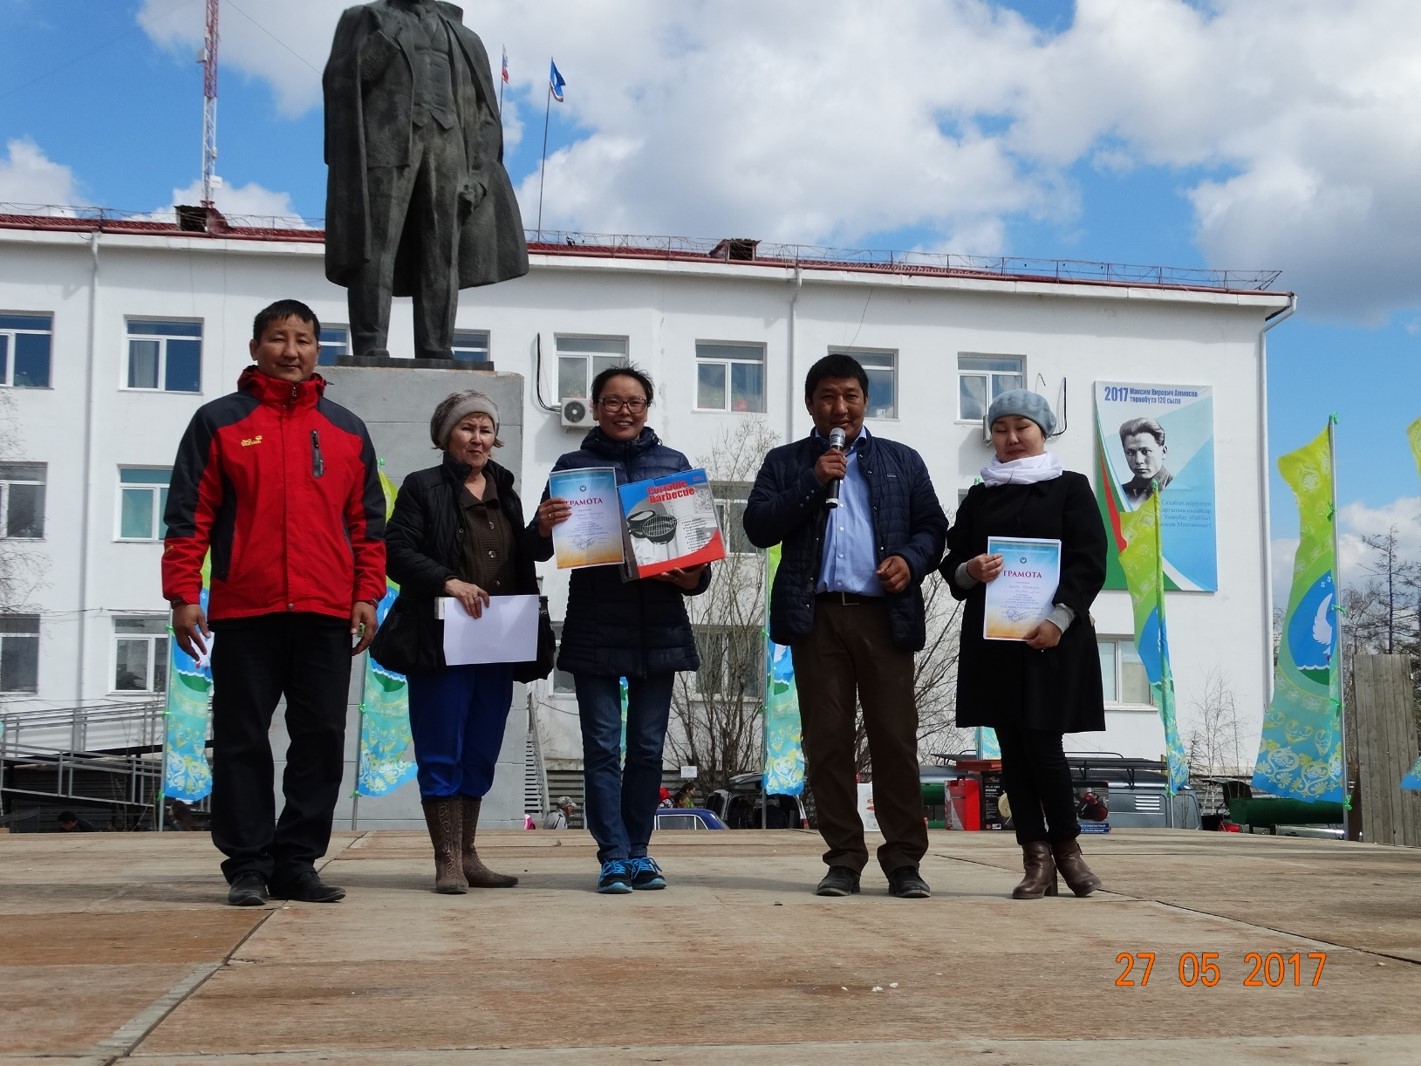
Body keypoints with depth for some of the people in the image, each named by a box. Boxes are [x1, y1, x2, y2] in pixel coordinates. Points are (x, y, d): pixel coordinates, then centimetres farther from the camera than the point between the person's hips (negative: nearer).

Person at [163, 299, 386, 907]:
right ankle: (248, 866, 10)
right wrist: (183, 595, -6)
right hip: (244, 612, -2)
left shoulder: (347, 431, 14)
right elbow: (188, 516, 2)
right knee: (242, 742, 2)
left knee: (322, 741, 3)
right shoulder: (219, 422, 6)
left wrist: (367, 595, 4)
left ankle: (297, 862, 12)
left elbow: (368, 523, 13)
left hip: (327, 615, 2)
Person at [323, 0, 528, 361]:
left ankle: (437, 357, -7)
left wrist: (477, 178, 2)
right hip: (384, 145, -3)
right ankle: (370, 352, -19)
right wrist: (350, 164, -8)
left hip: (447, 151, 3)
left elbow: (483, 118, 17)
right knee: (373, 249, -13)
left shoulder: (466, 41, 27)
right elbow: (340, 87, 7)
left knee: (442, 261, -5)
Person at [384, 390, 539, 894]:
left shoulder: (505, 493, 19)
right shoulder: (423, 487, 1)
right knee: (442, 753, -2)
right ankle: (448, 860, 3)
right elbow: (397, 550, -10)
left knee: (481, 752, 9)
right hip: (443, 642, -6)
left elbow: (523, 567, 21)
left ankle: (467, 854, 17)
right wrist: (448, 581, -23)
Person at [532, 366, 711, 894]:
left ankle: (638, 852, 17)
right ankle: (614, 857, 3)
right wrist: (544, 527, -19)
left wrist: (697, 577, -8)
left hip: (659, 627, 2)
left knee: (648, 748, 7)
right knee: (603, 747, -2)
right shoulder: (573, 465, 6)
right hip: (594, 628, -1)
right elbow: (545, 549, 4)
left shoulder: (674, 464, 9)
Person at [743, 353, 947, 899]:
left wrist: (911, 560, -7)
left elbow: (934, 526, 13)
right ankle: (844, 859, 7)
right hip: (816, 616, 0)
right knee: (827, 740, 1)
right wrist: (813, 482, -7)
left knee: (895, 739, -3)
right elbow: (758, 527, 2)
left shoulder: (902, 461, 16)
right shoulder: (785, 462, 14)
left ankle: (904, 861, 2)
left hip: (885, 614, 0)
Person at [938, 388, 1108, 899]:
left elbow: (1090, 561, -4)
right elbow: (951, 560, 13)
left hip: (1054, 636, -4)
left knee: (1042, 743, -8)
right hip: (993, 637, 4)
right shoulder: (979, 496, 16)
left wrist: (1059, 618, -16)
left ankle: (1066, 846, 12)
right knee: (1013, 746, 1)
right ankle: (1036, 858, 6)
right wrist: (969, 571, -11)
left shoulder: (1071, 487, 5)